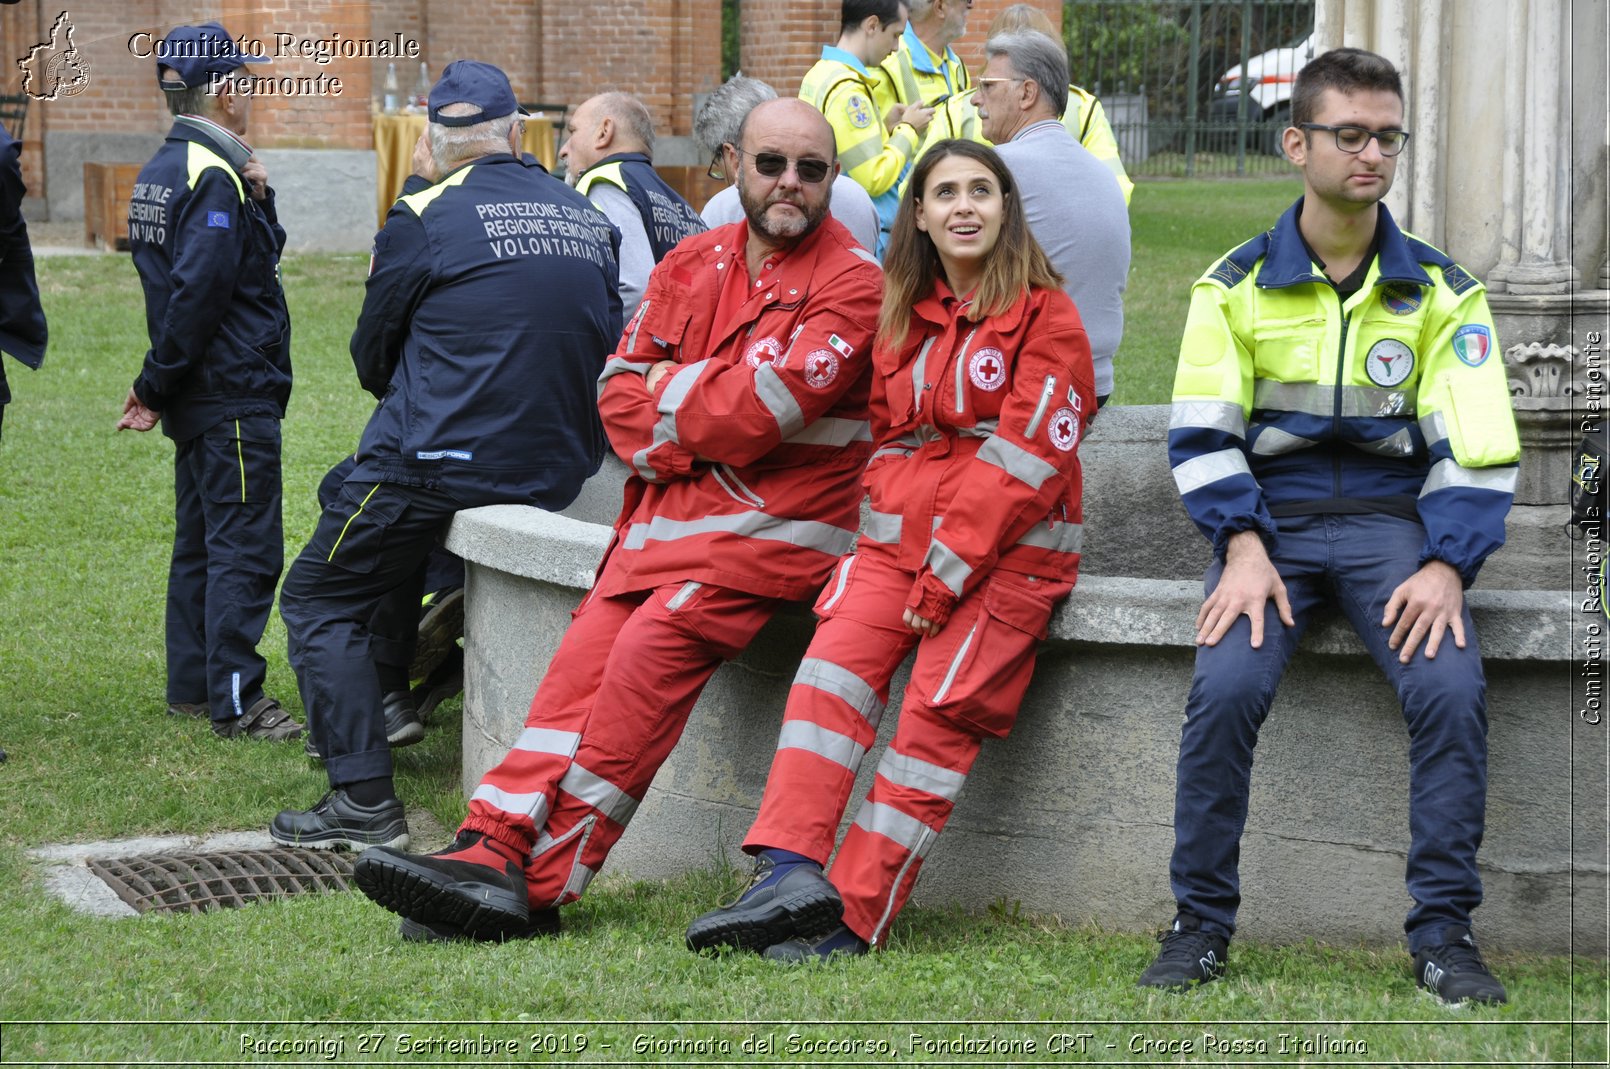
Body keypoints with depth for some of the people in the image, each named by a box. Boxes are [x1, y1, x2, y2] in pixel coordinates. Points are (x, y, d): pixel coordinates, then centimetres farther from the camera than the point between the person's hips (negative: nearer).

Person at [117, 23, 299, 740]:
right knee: (244, 550, -6)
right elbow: (195, 292, -24)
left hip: (200, 400, 10)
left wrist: (257, 198, 0)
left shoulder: (164, 170, 13)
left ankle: (191, 687, 23)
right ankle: (235, 702, -5)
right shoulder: (214, 178, -18)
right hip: (235, 397, -10)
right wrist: (158, 386, -15)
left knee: (200, 542, 16)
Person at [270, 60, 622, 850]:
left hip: (443, 460, -6)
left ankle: (363, 796, -6)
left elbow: (371, 360, 2)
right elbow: (599, 348, 18)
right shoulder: (589, 220, 8)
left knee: (318, 600, 6)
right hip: (559, 472, 7)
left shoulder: (425, 218, -7)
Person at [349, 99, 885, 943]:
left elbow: (762, 408, -18)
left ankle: (540, 882, -22)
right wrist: (696, 435, -9)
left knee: (652, 647, -23)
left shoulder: (851, 281, -7)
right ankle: (496, 845, -16)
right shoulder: (694, 263, 14)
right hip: (672, 507, 7)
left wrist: (670, 395, -1)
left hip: (774, 522, -6)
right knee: (586, 654, -11)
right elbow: (622, 389, 9)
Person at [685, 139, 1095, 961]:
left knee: (940, 711, -15)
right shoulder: (903, 316, 18)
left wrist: (948, 571, -14)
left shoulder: (1044, 314, -2)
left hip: (1006, 547, -5)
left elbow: (1027, 456, -10)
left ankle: (854, 918, -16)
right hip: (900, 532, 5)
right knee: (834, 665, -17)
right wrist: (886, 516, 7)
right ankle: (792, 873, -26)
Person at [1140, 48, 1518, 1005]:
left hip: (1392, 517, 0)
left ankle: (1444, 934, -14)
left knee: (1453, 688, -26)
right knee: (1227, 688, -27)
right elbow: (1204, 433, 1)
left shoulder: (1442, 290, 6)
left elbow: (1476, 448, 1)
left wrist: (1446, 565, -14)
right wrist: (1243, 549, -14)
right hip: (1271, 519, 0)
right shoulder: (1236, 285, 4)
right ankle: (1201, 925, -12)